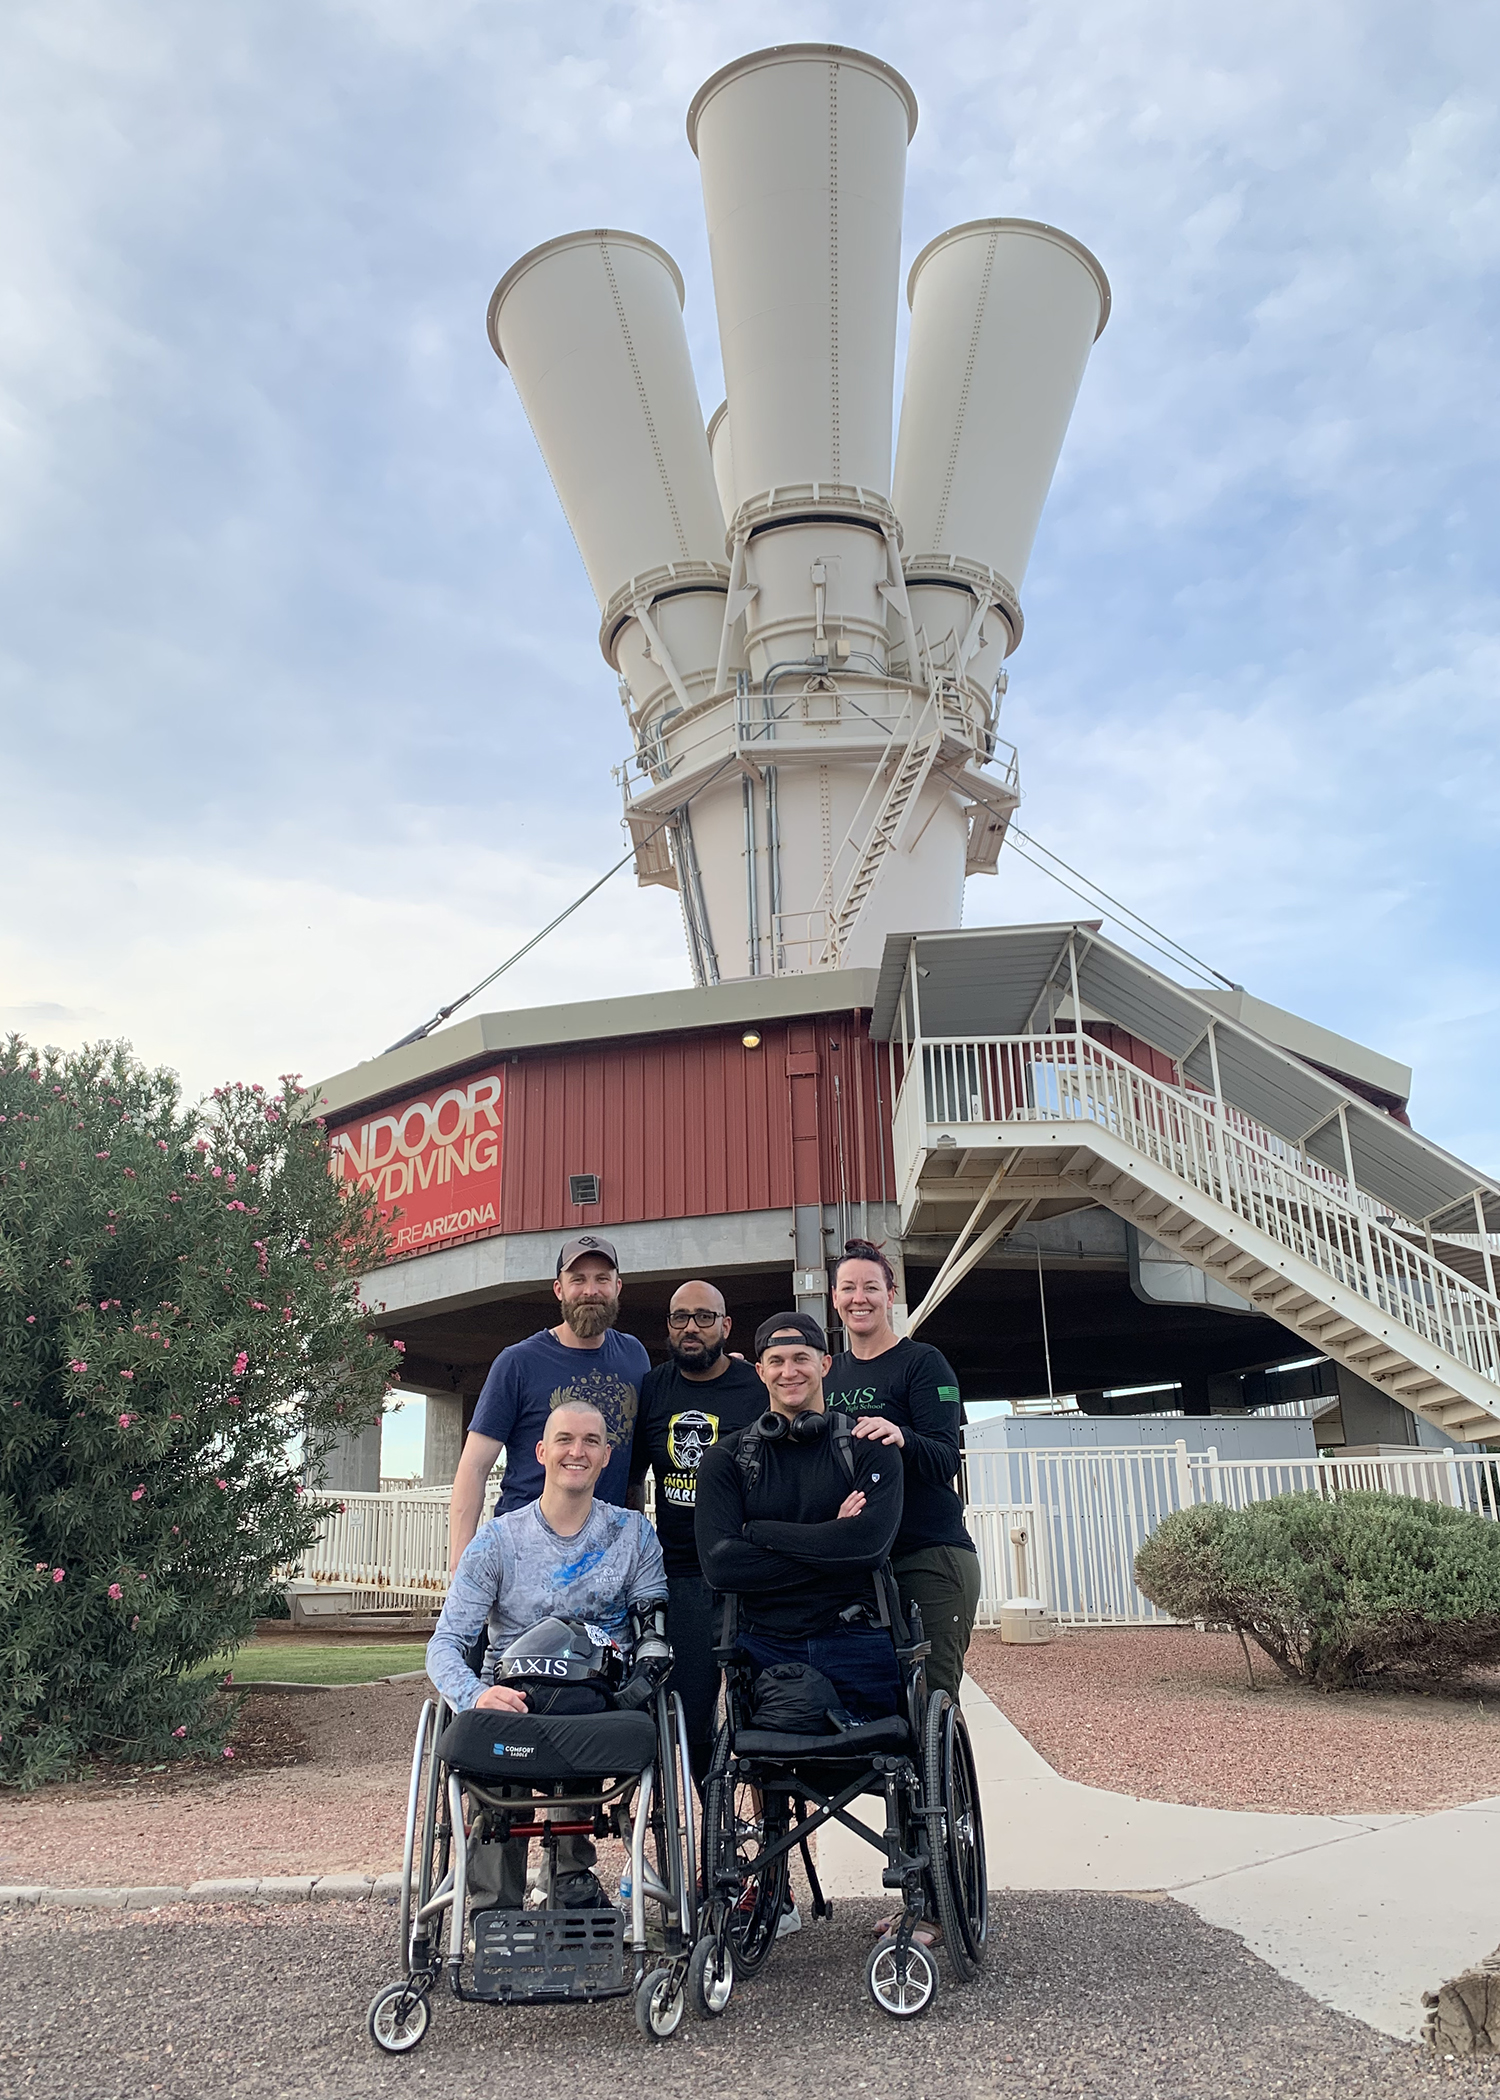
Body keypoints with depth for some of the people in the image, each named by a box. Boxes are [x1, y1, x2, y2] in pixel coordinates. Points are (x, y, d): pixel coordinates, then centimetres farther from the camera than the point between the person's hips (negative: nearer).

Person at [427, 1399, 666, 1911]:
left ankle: (573, 1874, -4)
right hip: (512, 1698, 0)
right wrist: (476, 1695, -27)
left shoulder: (632, 1533, 7)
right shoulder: (499, 1539, 3)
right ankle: (498, 1909, -9)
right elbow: (446, 1643, -5)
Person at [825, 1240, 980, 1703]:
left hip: (930, 1557, -5)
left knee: (931, 1696, -6)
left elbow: (946, 1459, -11)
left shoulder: (922, 1362, -3)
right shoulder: (828, 1373, 14)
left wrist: (902, 1439, -34)